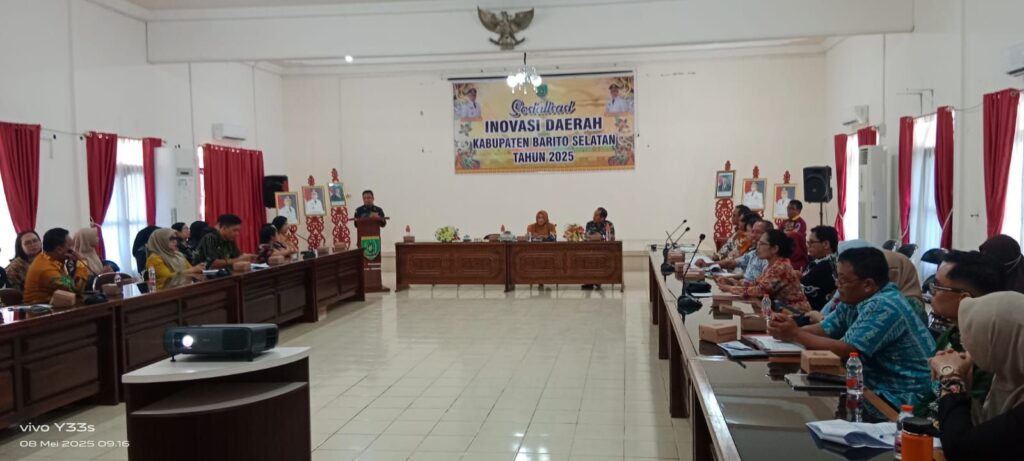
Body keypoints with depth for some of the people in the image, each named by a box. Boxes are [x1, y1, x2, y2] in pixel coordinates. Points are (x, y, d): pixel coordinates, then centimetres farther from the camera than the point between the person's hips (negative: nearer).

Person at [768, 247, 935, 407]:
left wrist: (796, 335, -18)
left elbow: (845, 351, -26)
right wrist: (790, 331, -12)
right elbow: (824, 329, 8)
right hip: (880, 386, 8)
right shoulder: (854, 300, 5)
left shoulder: (884, 307, -23)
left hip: (902, 397, -8)